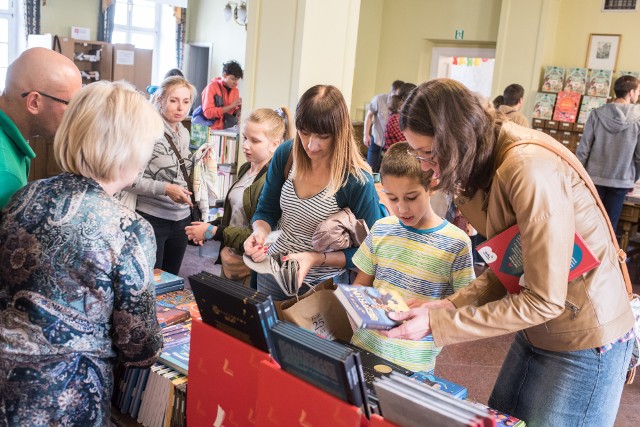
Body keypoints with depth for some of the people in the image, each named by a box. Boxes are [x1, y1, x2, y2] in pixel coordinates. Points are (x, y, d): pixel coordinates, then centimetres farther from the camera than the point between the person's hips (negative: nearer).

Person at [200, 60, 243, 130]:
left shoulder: (235, 90, 8)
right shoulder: (212, 87, -6)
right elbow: (208, 112, -15)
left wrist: (240, 108, -4)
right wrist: (231, 106, -17)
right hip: (213, 129, -4)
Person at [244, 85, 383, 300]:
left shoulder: (357, 181, -23)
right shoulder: (285, 155, -9)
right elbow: (266, 211, 2)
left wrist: (316, 258, -26)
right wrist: (260, 232, -19)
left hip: (323, 286, -4)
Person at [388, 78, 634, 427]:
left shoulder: (531, 170, -28)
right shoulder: (486, 166, -1)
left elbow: (544, 300, -25)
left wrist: (437, 325, -22)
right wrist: (450, 305, -11)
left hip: (585, 345, -8)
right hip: (537, 331, 8)